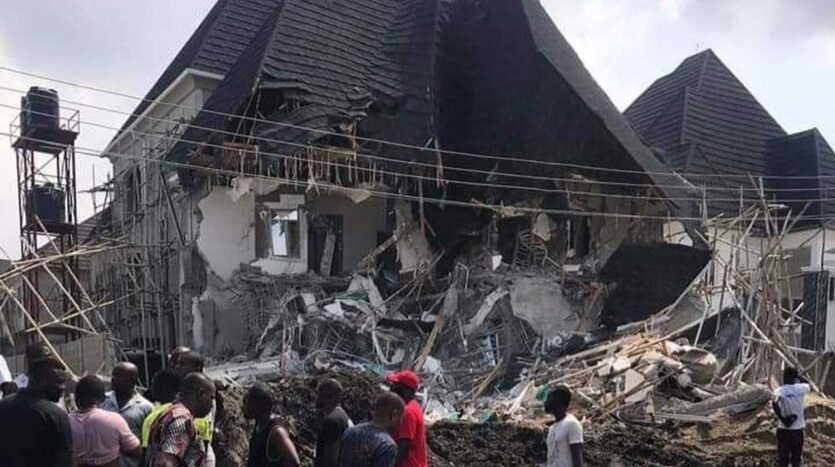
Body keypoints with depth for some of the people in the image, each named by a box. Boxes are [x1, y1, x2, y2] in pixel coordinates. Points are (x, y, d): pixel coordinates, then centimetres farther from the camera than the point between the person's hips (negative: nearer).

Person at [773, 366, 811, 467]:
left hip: (783, 429, -3)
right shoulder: (801, 388, -5)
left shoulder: (780, 390, -14)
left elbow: (774, 403, -33)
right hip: (798, 429, 3)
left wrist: (781, 418, -22)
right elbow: (809, 386, 20)